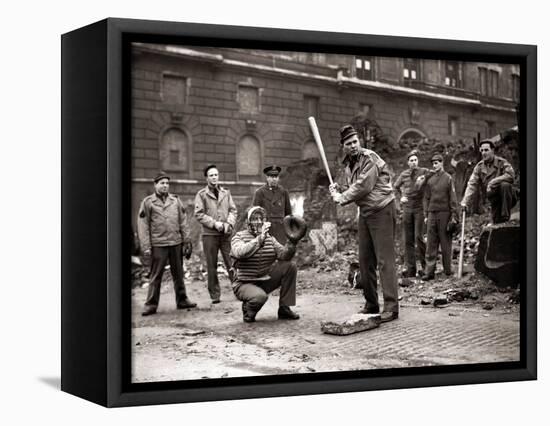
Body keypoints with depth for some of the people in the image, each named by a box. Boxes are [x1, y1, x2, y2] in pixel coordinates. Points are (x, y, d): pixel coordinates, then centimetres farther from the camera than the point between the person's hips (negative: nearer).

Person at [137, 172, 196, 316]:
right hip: (158, 245, -3)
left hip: (176, 243, 3)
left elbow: (183, 222, 11)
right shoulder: (148, 202, -1)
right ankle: (151, 304, 6)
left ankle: (182, 300, 22)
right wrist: (146, 247, -8)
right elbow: (143, 226, -3)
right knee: (156, 275, -1)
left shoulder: (175, 200, 9)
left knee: (178, 273, 11)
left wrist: (186, 241, 5)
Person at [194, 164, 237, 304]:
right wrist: (214, 223, -13)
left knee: (232, 263, -1)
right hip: (209, 234, -2)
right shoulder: (201, 194, 2)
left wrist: (229, 223, -8)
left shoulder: (226, 193, 12)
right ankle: (215, 295, 9)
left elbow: (233, 210, 10)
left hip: (226, 233, 2)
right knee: (212, 266, 2)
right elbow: (199, 214, -4)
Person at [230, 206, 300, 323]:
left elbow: (283, 255, -5)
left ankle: (284, 309, -3)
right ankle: (248, 309, 1)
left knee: (290, 267, -10)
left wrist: (292, 242, -25)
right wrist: (260, 238, -35)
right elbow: (240, 253, -29)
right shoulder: (239, 237, -7)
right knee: (260, 296, -37)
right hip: (244, 284, -6)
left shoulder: (269, 238, 9)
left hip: (265, 281, 6)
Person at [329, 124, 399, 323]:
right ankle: (371, 303, 18)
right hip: (364, 212, 8)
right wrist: (338, 190, -2)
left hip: (381, 210, -8)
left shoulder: (369, 158, -14)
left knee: (385, 259, -11)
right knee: (365, 260, 9)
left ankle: (391, 306, -11)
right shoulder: (348, 164, 12)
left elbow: (363, 187, -21)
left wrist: (342, 198, -10)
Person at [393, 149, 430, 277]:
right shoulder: (404, 174, 10)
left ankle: (425, 264, 2)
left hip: (419, 208, -4)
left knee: (419, 236, -12)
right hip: (407, 208, 4)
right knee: (408, 239, 3)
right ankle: (410, 268, 7)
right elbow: (395, 186, 25)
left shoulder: (424, 172, -1)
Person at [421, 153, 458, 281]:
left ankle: (447, 269, 12)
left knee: (446, 242, 3)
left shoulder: (448, 178, 0)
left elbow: (452, 198, -2)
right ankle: (429, 271, -1)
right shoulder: (430, 180, 10)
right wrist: (426, 214, 8)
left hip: (444, 213, -3)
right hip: (432, 214, 3)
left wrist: (454, 216, -6)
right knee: (431, 243, 0)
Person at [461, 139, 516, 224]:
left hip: (508, 197, -4)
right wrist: (465, 201, -17)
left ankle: (505, 216, -29)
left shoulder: (501, 162, -7)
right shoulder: (479, 167, 4)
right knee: (497, 222, -7)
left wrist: (493, 182, -27)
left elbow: (511, 175, -24)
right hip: (494, 200, 4)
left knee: (505, 185, -33)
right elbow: (472, 184, -4)